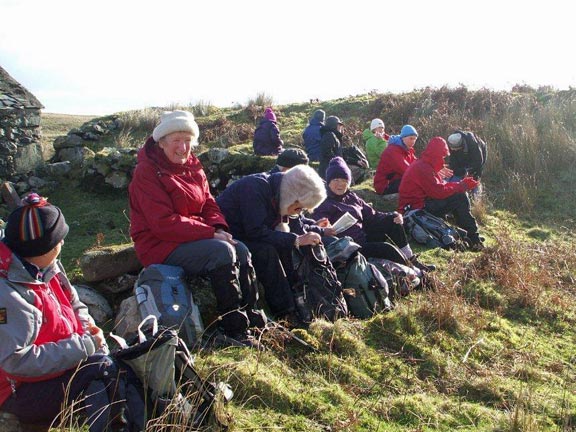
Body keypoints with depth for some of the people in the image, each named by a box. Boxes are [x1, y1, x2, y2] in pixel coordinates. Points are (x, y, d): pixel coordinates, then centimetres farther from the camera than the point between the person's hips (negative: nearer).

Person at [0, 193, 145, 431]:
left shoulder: (48, 269, 2)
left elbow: (75, 306, 17)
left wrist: (87, 326, -5)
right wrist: (83, 346, -25)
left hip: (63, 365, 9)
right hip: (20, 392, -8)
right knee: (100, 370, -26)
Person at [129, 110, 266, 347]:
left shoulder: (193, 167, 10)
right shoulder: (147, 172, -14)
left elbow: (209, 205, 13)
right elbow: (164, 223, -21)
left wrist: (220, 228, -10)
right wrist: (210, 233, -23)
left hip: (195, 237, 8)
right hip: (160, 246, -7)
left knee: (241, 250, -14)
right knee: (223, 252, -27)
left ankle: (252, 317, -4)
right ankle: (234, 331, -20)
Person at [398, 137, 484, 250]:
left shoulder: (426, 166, 16)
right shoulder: (422, 168, -18)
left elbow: (441, 184, 13)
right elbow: (439, 191, -23)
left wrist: (462, 184, -1)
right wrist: (462, 186, -13)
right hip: (417, 209, -11)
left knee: (460, 195, 9)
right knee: (459, 198, -15)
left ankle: (472, 236, 6)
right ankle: (473, 239, -9)